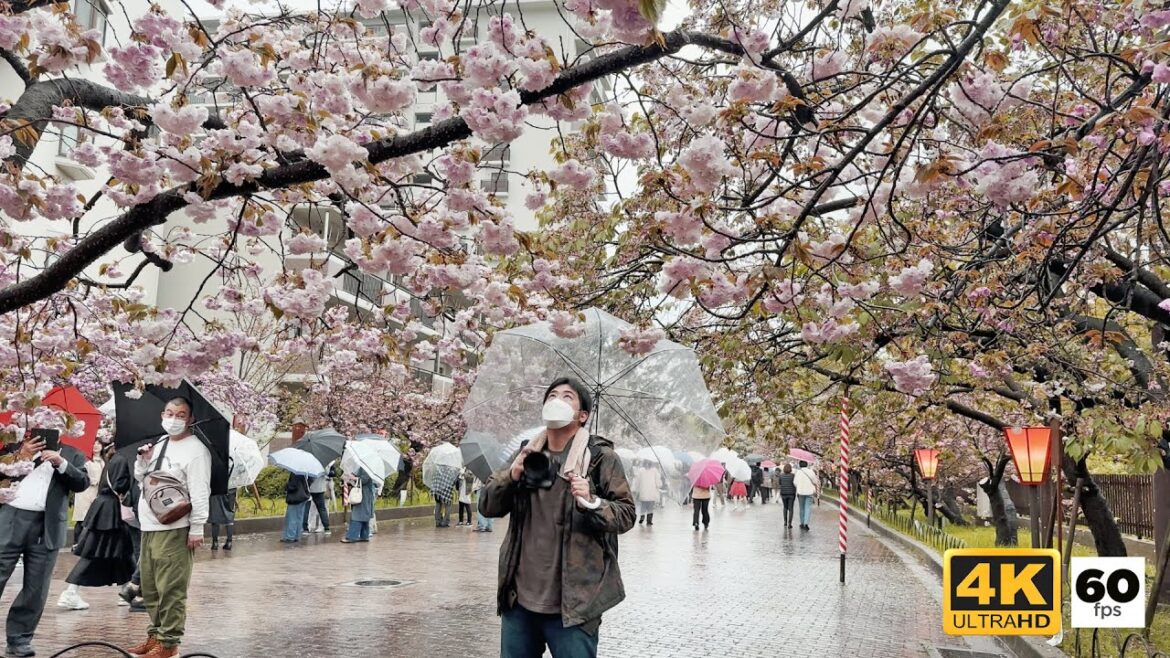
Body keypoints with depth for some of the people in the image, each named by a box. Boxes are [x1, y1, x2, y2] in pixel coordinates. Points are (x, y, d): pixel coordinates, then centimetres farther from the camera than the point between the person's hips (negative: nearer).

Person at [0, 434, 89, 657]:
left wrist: (61, 463, -9)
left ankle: (19, 639, 11)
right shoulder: (20, 446, 14)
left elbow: (82, 483, 2)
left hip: (47, 527, 1)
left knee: (36, 588, 2)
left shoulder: (73, 454, 15)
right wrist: (20, 456, -2)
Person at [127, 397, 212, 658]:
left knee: (171, 589, -6)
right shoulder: (158, 444, 16)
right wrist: (143, 459, 5)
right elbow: (139, 477, 25)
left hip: (175, 529, -8)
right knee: (150, 587, 15)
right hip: (149, 527, 8)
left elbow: (199, 492, -14)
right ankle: (156, 634, 26)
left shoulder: (195, 450, -9)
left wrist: (197, 529, -18)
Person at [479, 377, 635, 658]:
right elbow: (487, 506, 8)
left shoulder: (601, 457, -2)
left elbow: (626, 515, -5)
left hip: (573, 601, -4)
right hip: (519, 598, 5)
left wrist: (591, 502, -24)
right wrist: (511, 475, -10)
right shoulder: (527, 454, 12)